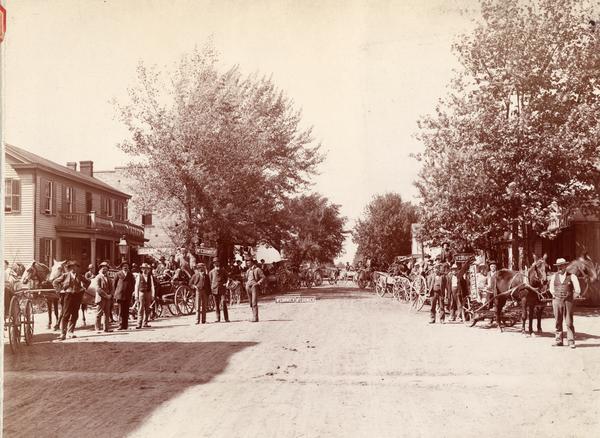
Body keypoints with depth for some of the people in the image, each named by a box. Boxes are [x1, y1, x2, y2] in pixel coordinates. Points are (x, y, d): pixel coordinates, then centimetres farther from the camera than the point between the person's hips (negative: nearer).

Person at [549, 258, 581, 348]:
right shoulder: (554, 277, 10)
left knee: (569, 322, -2)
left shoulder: (572, 276, 1)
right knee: (558, 322, 5)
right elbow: (551, 289, 21)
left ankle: (571, 341, 3)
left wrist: (573, 296, 4)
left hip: (568, 301, -3)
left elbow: (577, 290, 3)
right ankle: (558, 341, 11)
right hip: (556, 301, 3)